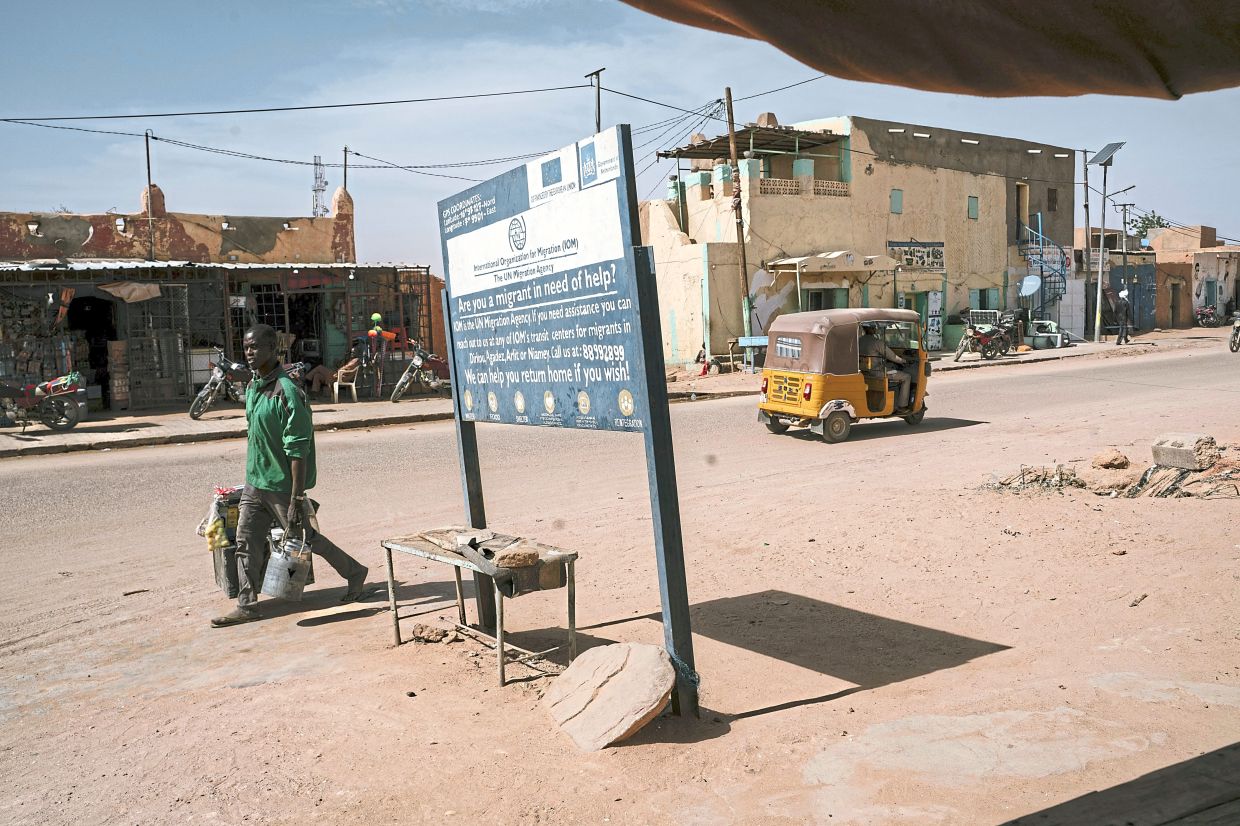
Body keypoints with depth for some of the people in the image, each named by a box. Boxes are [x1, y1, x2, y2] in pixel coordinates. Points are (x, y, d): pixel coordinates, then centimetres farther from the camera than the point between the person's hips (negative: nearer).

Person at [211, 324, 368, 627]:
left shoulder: (286, 392, -21)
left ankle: (354, 573, 26)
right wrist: (253, 474, 21)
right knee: (246, 543, 6)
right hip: (254, 483, 8)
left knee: (305, 538, 6)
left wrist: (297, 498, -23)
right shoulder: (251, 388, 7)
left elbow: (298, 451, -23)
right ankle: (246, 606, 15)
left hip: (281, 486, -8)